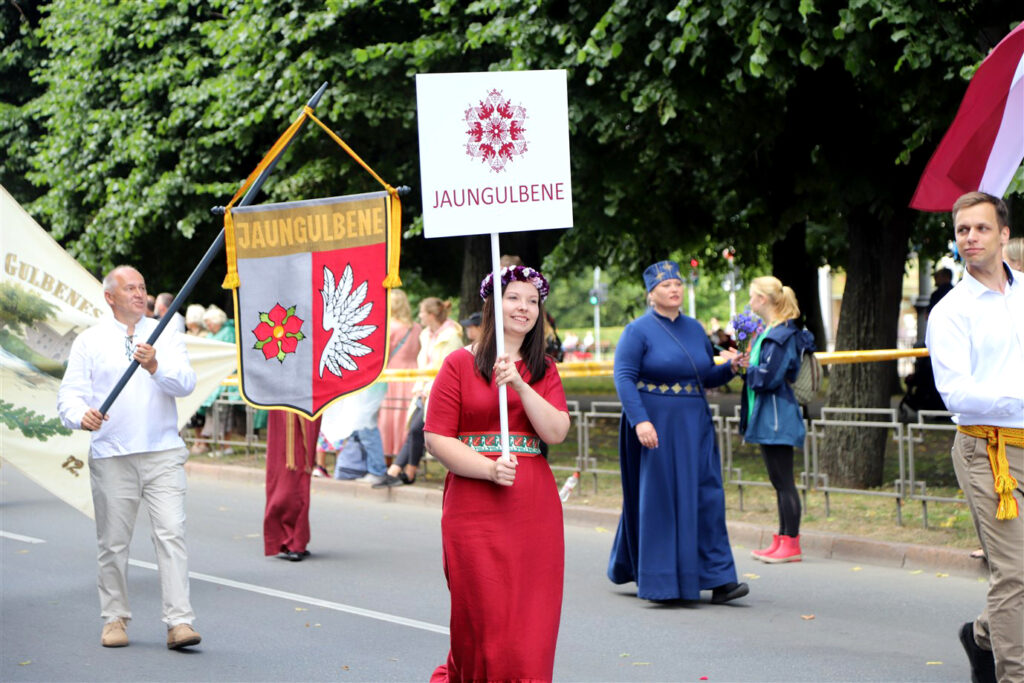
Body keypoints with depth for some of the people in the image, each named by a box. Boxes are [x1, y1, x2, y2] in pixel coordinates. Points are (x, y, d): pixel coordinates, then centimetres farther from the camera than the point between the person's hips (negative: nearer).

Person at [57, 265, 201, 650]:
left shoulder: (166, 337, 9)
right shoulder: (90, 342, 8)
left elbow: (185, 384, -4)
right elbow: (69, 394, 2)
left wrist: (156, 367, -23)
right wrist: (82, 415, -20)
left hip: (163, 454, 0)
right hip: (111, 456, 0)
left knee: (171, 533, -10)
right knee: (113, 541, 5)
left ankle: (180, 622, -13)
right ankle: (115, 618, 19)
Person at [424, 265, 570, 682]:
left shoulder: (543, 370, 13)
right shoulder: (461, 364, 1)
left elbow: (557, 432, -2)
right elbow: (436, 437, -4)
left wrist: (520, 386, -13)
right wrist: (488, 468, -16)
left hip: (535, 508, 4)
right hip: (475, 506, -4)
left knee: (532, 618, 1)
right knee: (483, 613, -4)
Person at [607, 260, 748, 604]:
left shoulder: (695, 329, 12)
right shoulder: (638, 331, -5)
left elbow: (707, 377, 17)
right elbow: (624, 378, -13)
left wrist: (729, 367, -4)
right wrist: (640, 421, -24)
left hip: (694, 426, 5)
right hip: (654, 426, -5)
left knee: (706, 496, -2)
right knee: (659, 499, -2)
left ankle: (718, 579, -2)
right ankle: (660, 581, 7)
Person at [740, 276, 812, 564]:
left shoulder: (782, 334, -16)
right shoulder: (769, 332, 15)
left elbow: (768, 377, -21)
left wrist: (743, 368, -7)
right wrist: (744, 363, 5)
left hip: (776, 416, -10)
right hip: (768, 418, 10)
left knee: (784, 482, -6)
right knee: (780, 482, 13)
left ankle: (791, 544, -3)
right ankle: (782, 541, 18)